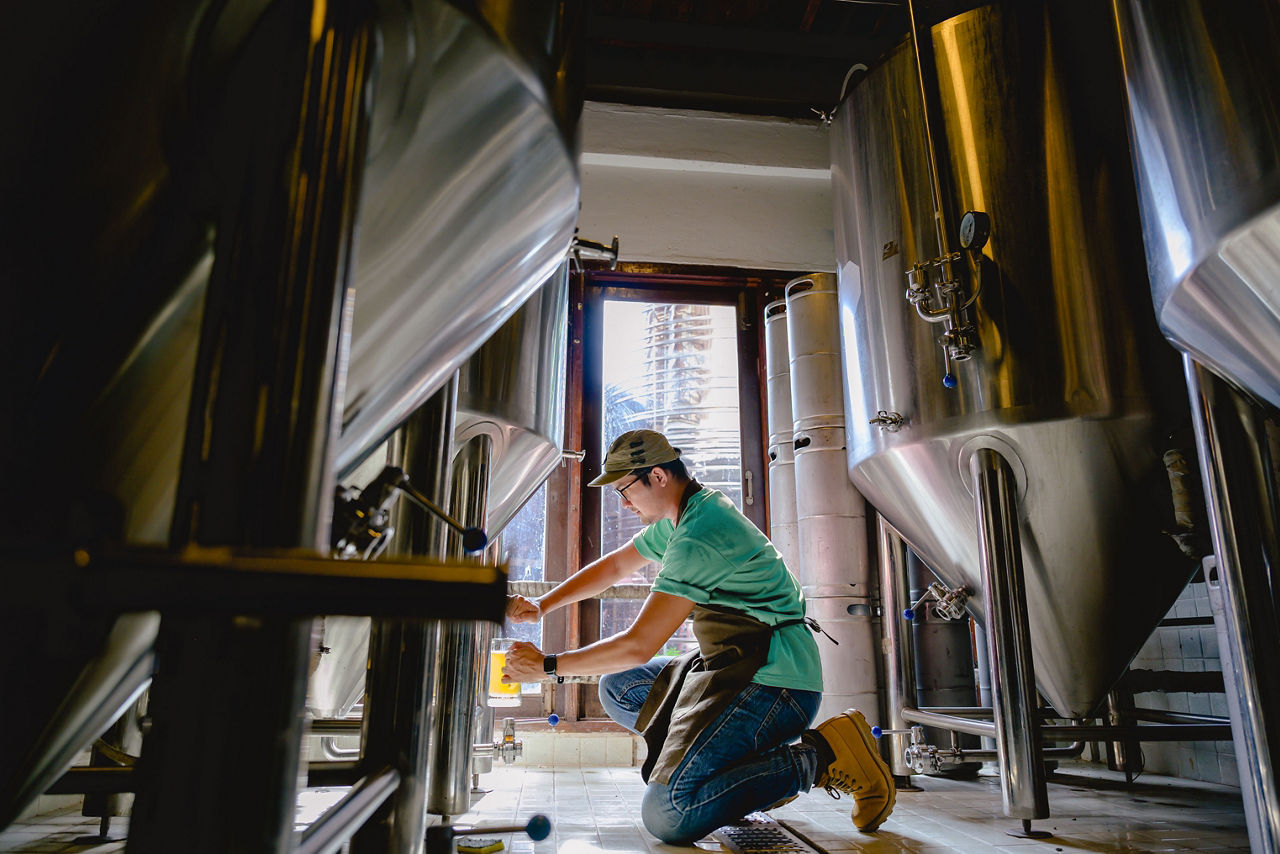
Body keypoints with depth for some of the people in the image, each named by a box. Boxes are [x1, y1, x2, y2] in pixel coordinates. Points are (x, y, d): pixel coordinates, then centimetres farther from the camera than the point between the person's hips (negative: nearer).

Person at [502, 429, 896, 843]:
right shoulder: (682, 515, 11)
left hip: (772, 682, -10)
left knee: (666, 814, -19)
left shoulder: (700, 536, -21)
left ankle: (821, 754, -8)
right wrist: (542, 604, 13)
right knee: (618, 688, 13)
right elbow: (615, 566, 22)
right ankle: (742, 764, 6)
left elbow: (638, 646, -21)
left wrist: (547, 665, -9)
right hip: (732, 667, 10)